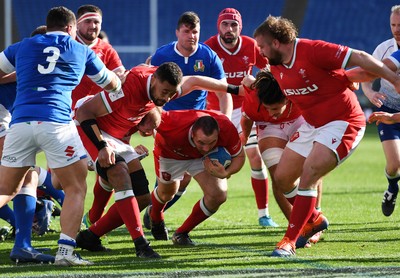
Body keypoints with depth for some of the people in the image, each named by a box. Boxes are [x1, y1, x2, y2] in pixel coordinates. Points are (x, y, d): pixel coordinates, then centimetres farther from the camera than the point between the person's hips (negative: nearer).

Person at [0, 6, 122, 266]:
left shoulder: (22, 47, 18)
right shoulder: (81, 51, 16)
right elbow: (113, 84, 28)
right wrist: (120, 77, 52)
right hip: (57, 124, -2)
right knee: (76, 188, 9)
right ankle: (66, 251, -5)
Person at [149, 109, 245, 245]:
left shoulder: (227, 129, -40)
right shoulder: (174, 127, -48)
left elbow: (239, 156, -21)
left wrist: (225, 173, -38)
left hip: (202, 158, 2)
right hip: (171, 155, -2)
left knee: (218, 195, -15)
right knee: (166, 193, 19)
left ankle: (182, 233, 9)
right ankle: (155, 218, 59)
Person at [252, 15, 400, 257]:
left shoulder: (313, 50, -22)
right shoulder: (276, 67, 2)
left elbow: (359, 58, -22)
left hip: (342, 123, -9)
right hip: (311, 125, 9)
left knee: (308, 176, -21)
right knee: (282, 178, 7)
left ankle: (290, 241, -15)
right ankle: (314, 220, 32)